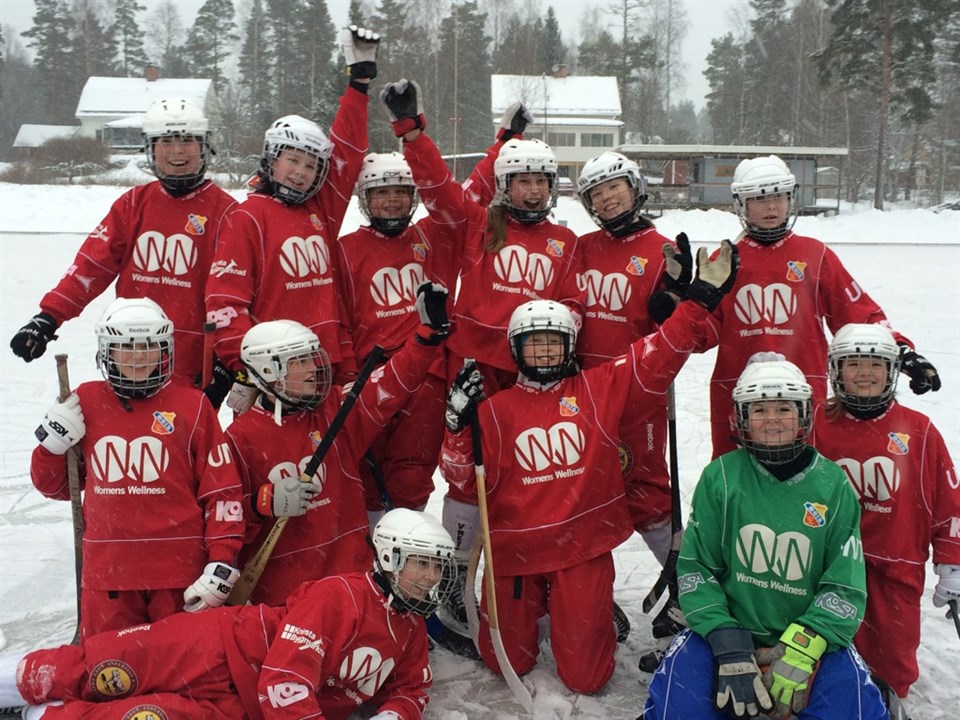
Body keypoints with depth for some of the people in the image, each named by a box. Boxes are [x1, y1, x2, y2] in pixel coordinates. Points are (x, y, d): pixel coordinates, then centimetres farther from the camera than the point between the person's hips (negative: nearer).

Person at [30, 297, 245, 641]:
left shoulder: (192, 405, -3)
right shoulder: (85, 402, 5)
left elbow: (223, 490, -3)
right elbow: (56, 486, 17)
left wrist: (223, 562, -8)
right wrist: (52, 445, -2)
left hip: (181, 572, -2)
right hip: (106, 570, 2)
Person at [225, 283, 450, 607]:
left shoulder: (335, 408, 3)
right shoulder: (242, 437, -7)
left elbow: (392, 385, -4)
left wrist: (429, 332, -12)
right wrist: (265, 504, -24)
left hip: (349, 572, 4)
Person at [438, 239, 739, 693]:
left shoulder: (601, 388, 1)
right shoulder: (496, 410, 0)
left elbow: (657, 359, -7)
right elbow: (469, 483, -3)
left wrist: (700, 298, -13)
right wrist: (460, 425, -18)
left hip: (584, 546, -1)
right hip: (516, 550, 1)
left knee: (586, 676, 3)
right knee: (507, 664, 12)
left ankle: (591, 612, 36)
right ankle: (535, 602, 42)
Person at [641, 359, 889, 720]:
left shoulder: (833, 484, -3)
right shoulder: (720, 477, -5)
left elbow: (845, 585, -2)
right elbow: (695, 568, -3)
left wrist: (800, 651, -17)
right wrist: (729, 648, -15)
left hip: (809, 636, 1)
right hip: (727, 627, 0)